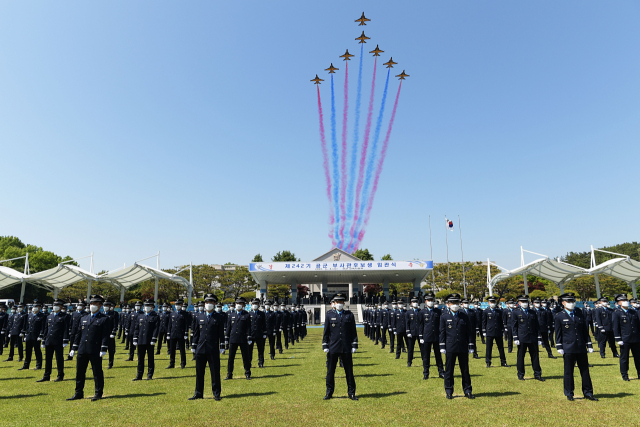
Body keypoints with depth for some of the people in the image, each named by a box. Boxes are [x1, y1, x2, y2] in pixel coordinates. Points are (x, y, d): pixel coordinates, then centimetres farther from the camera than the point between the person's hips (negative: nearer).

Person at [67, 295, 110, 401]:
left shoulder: (104, 319, -2)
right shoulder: (83, 319, 16)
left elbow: (106, 335, -8)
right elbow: (79, 334, 18)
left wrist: (103, 349, -15)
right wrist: (74, 348, 13)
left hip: (95, 351, -6)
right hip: (82, 350, 6)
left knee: (97, 372, 1)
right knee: (80, 372, 11)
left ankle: (98, 393, 11)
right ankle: (79, 393, 23)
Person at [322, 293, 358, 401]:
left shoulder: (350, 315, 5)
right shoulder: (330, 315, 5)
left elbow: (353, 331, 5)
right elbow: (326, 332, 5)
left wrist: (354, 345, 0)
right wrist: (325, 346, 1)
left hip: (346, 348, 0)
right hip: (333, 348, 0)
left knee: (349, 371, 6)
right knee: (330, 371, 6)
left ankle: (351, 393, 16)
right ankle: (329, 392, 18)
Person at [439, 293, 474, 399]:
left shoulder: (464, 316, 6)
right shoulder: (444, 317, 2)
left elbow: (469, 332, 7)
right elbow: (442, 332, 2)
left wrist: (471, 347, 3)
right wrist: (442, 347, -3)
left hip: (463, 348, 1)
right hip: (450, 348, -1)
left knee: (465, 370, 7)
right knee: (449, 370, 4)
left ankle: (467, 391, 18)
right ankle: (449, 392, 14)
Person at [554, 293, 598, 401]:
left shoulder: (580, 315, 11)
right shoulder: (559, 317, -1)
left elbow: (585, 331, 13)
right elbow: (558, 334, -1)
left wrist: (589, 345, 7)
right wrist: (559, 347, -6)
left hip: (581, 348, 4)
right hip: (568, 348, -4)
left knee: (585, 371, 8)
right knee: (568, 372, 3)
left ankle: (588, 393, 20)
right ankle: (569, 394, 13)